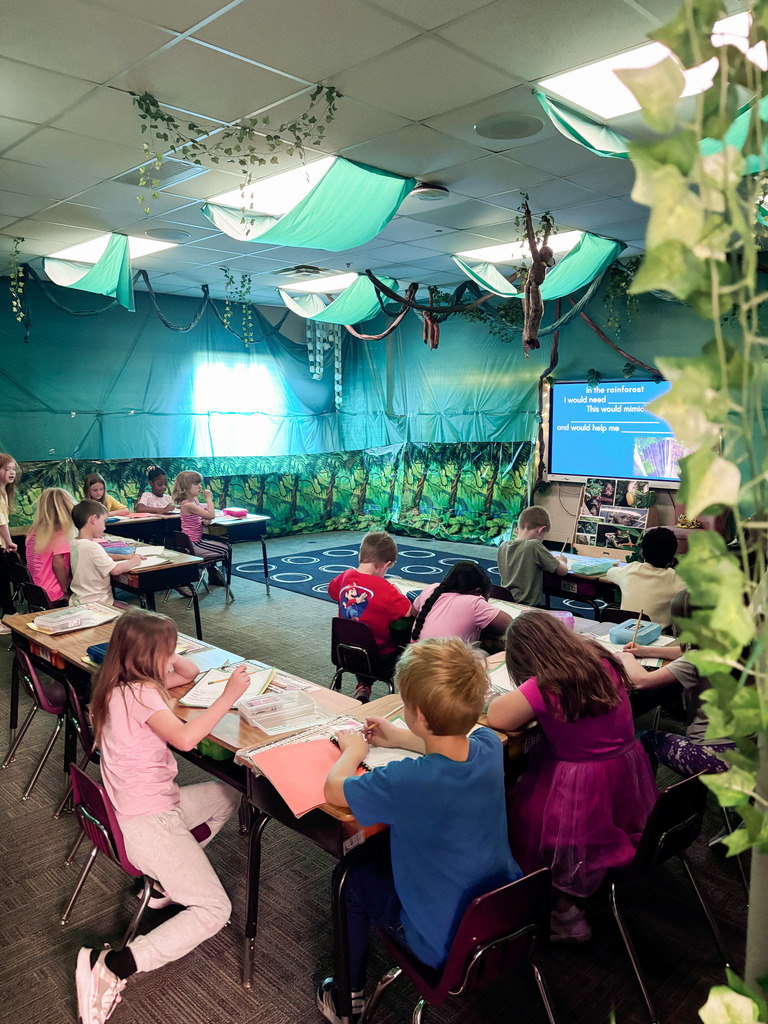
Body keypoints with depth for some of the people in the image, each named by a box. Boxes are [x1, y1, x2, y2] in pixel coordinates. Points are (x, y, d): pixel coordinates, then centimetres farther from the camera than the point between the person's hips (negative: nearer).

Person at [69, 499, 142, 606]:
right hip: (96, 603, -10)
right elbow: (115, 570, -27)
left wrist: (124, 557, 11)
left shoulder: (74, 543, 7)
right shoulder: (92, 547, -23)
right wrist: (132, 562, -9)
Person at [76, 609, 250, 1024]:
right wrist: (229, 695, -27)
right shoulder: (140, 694, -21)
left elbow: (189, 673, 17)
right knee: (213, 910, -8)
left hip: (158, 803, 10)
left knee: (229, 795, 19)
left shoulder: (124, 686, 7)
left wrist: (164, 654, 2)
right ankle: (110, 966, -10)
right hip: (146, 823, -10)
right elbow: (185, 737, -35)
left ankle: (166, 881, 15)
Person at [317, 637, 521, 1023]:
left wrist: (354, 751, 1)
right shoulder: (490, 747, -16)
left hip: (447, 945, -6)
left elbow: (333, 789, -18)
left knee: (352, 877, 15)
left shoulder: (406, 782, -35)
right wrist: (399, 737, 11)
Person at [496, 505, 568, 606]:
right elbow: (563, 571, -8)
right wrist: (561, 561, 13)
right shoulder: (534, 546, -16)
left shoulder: (502, 547, 2)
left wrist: (548, 559, 18)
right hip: (528, 605, -7)